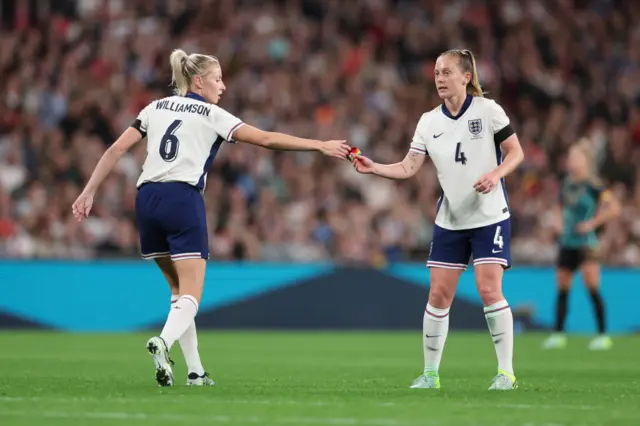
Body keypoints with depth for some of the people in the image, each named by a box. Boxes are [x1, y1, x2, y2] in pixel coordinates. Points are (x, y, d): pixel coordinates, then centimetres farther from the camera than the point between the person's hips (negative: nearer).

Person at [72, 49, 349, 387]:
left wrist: (89, 192, 14)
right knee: (190, 294, -5)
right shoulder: (211, 115, 4)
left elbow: (116, 149, 11)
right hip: (182, 199, -5)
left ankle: (195, 370, 14)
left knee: (179, 288, 17)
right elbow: (267, 139, -1)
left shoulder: (156, 108, 17)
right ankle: (163, 342, -35)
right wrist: (321, 146, 2)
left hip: (147, 198, 5)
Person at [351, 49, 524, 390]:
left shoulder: (487, 110, -7)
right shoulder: (429, 122, 3)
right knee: (438, 294, 1)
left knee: (489, 289, -12)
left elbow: (515, 152, -3)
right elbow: (408, 168, -3)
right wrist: (372, 167, -18)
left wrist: (496, 173, -21)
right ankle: (430, 373, 10)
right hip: (450, 220, 4)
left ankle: (505, 372, -3)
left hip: (489, 216, -4)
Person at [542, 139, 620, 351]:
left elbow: (614, 208, -17)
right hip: (566, 243, 7)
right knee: (562, 288, 9)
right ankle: (558, 334, 18)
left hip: (586, 242, -7)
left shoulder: (592, 185, -12)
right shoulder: (567, 183, 9)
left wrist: (592, 223, -16)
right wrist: (559, 221, 10)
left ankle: (603, 335, -8)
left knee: (592, 287, -12)